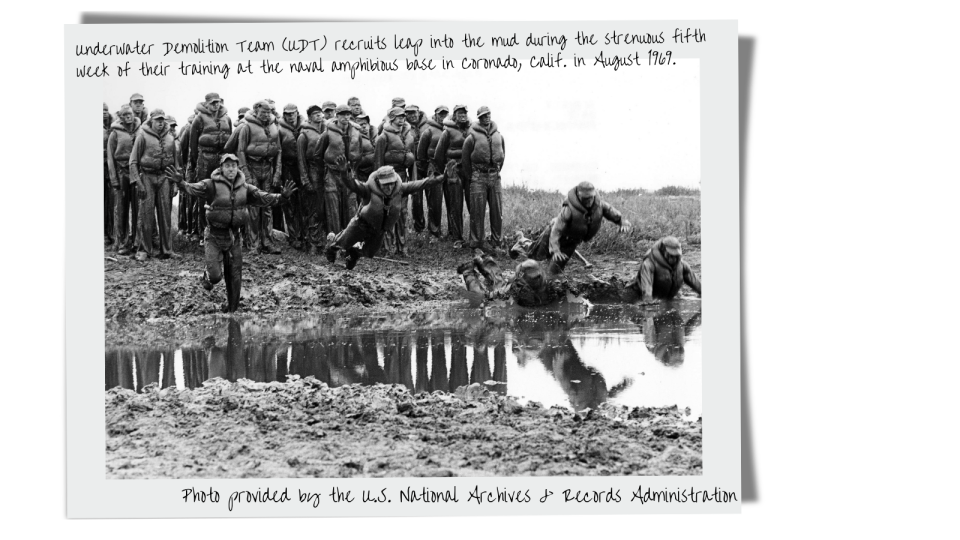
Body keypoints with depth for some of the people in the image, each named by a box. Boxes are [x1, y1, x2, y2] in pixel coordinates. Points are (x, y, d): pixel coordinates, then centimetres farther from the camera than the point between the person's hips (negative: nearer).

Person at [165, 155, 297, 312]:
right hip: (214, 237, -4)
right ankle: (206, 278, 25)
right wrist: (181, 183, -51)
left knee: (234, 278, 9)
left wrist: (282, 196, -22)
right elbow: (194, 189, -30)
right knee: (215, 275, -13)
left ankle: (232, 310, 28)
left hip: (233, 237, 4)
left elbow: (264, 198, -5)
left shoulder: (245, 188, 0)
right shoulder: (212, 185, -14)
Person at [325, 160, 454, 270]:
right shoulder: (368, 189, -31)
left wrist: (442, 177, -25)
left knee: (369, 253, 22)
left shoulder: (399, 189, -21)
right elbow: (351, 184, -44)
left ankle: (354, 253, 58)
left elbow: (420, 184, -20)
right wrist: (343, 172, -66)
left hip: (379, 230, 4)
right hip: (362, 224, -4)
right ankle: (332, 246, 50)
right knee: (343, 243, 11)